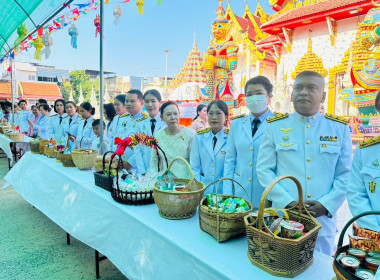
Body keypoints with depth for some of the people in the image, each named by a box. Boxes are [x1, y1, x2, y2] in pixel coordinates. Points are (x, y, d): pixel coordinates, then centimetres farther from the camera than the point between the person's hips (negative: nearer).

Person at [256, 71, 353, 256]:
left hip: (323, 219, 1)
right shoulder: (275, 126, -2)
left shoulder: (339, 128, 3)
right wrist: (288, 202, -12)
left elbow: (345, 174, 3)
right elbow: (264, 169, -4)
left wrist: (326, 204, -10)